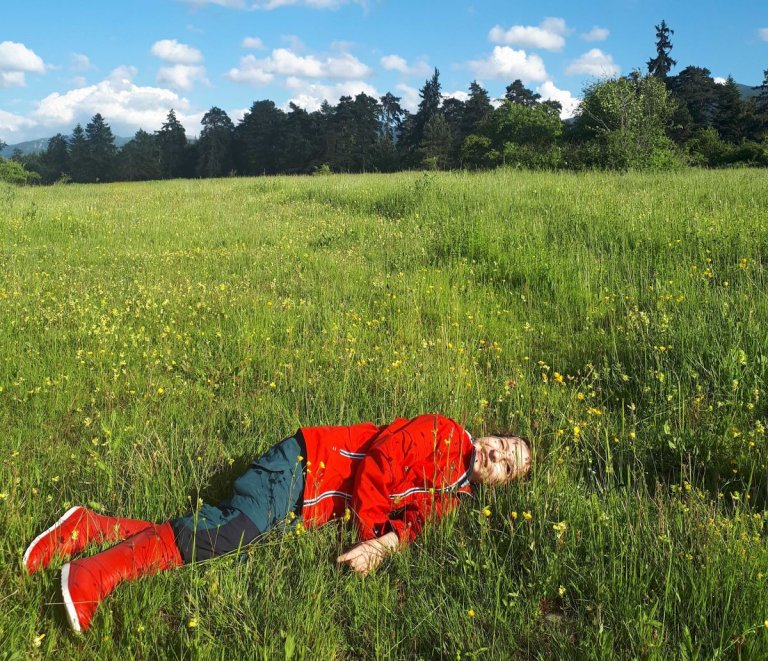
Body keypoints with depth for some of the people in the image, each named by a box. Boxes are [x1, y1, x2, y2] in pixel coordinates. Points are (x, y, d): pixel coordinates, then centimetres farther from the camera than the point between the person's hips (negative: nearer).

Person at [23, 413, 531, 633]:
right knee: (236, 526, -28)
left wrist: (386, 542, -19)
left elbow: (412, 516, 3)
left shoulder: (454, 496, 17)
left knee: (234, 533, -7)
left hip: (305, 511, 6)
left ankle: (92, 528, 1)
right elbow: (382, 455, -17)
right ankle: (94, 575, -25)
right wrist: (371, 532, -17)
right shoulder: (445, 434, -6)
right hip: (303, 464, -6)